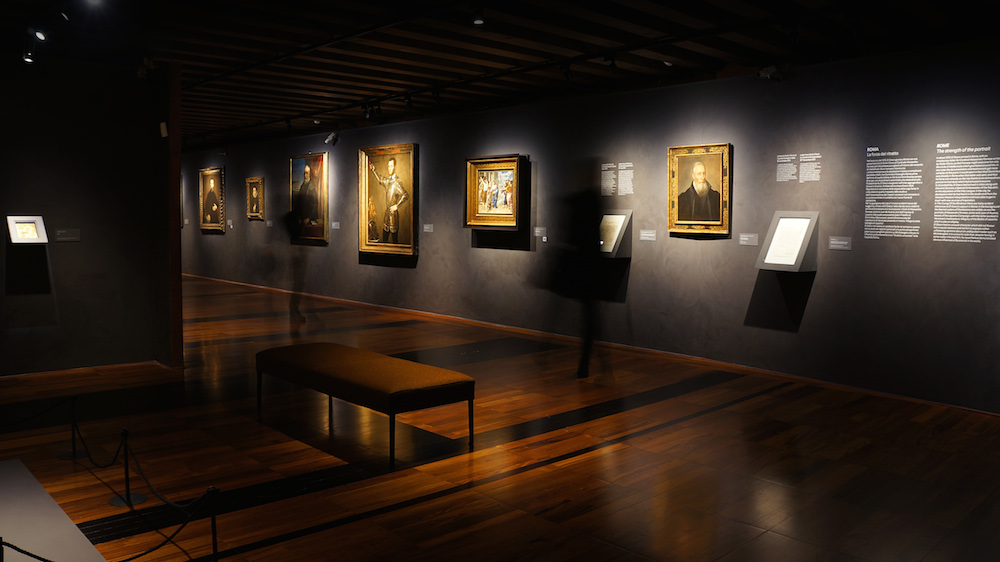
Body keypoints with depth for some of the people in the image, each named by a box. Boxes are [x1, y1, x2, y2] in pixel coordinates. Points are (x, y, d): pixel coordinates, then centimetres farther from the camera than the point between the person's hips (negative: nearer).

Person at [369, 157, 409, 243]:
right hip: (386, 213, 8)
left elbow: (406, 195, -29)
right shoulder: (387, 180, 7)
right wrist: (373, 170, 20)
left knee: (394, 240, 1)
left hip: (393, 214, -8)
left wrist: (396, 206, -24)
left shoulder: (397, 182, -18)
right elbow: (379, 179, 30)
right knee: (384, 239, 14)